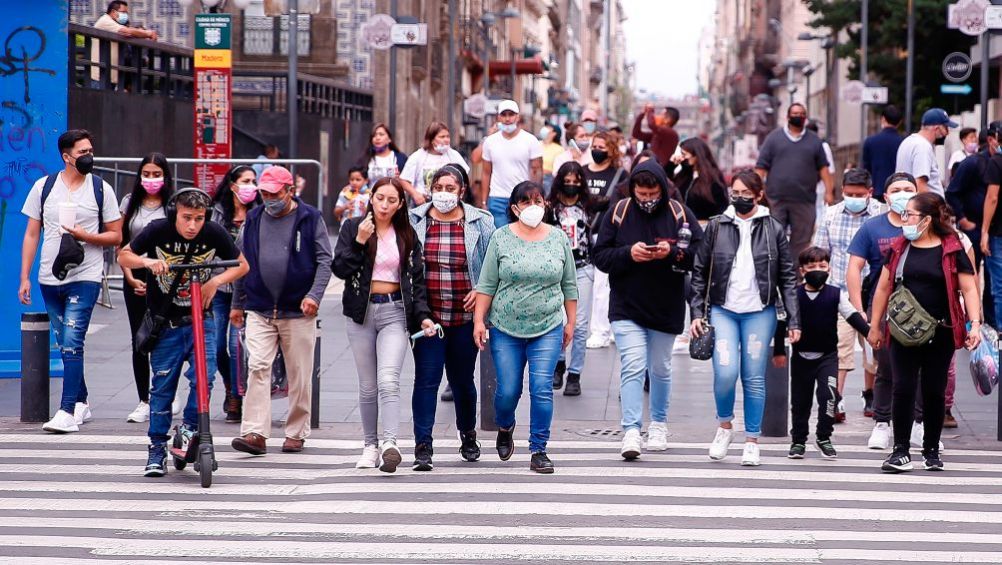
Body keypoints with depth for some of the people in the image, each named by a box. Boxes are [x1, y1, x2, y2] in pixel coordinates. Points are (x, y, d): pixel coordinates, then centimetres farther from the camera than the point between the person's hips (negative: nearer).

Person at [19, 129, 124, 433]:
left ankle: (67, 412, -15)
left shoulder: (101, 189, 2)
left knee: (72, 343, -13)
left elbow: (116, 236, 5)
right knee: (66, 344, 11)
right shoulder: (44, 187, 6)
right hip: (50, 278, 3)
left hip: (85, 277, -3)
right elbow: (31, 234, 9)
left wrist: (85, 236, -13)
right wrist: (24, 278, 4)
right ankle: (81, 403, 25)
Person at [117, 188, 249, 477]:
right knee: (162, 385, 3)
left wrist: (217, 281, -16)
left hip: (200, 319, 1)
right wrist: (147, 261, -22)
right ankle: (157, 448, 14)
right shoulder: (158, 230, -13)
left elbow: (242, 265, 3)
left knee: (203, 376, -17)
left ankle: (189, 426, 7)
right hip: (165, 322, 0)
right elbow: (123, 256, -1)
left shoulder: (214, 234, -10)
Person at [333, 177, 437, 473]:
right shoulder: (353, 227, 4)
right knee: (368, 386, 5)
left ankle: (390, 443, -27)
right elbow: (340, 269, -4)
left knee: (388, 380, -17)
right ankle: (371, 445, 14)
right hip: (362, 312, 1)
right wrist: (360, 241, -16)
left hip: (395, 311, -1)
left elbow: (417, 278, 10)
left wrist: (423, 314, -1)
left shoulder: (407, 235, 8)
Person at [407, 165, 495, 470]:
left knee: (463, 380, 12)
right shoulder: (415, 221, 3)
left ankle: (468, 435, 34)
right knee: (426, 379, -7)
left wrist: (481, 290, -7)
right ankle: (423, 446, -6)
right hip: (427, 316, -1)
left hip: (464, 316, 1)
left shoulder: (479, 222, 2)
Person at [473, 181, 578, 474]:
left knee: (542, 388, -9)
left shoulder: (559, 239, 4)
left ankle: (539, 450, -1)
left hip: (548, 329, 0)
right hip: (506, 329, 0)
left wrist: (570, 323, 11)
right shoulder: (501, 238, 0)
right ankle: (505, 428, 34)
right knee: (507, 391, 2)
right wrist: (479, 320, -4)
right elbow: (486, 284, 2)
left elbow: (569, 286, 11)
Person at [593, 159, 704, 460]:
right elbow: (600, 256, -4)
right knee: (632, 367, -14)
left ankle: (658, 424, 34)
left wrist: (672, 253, -23)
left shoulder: (679, 214, -5)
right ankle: (631, 432, -17)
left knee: (660, 369, 16)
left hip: (666, 308, 1)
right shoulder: (618, 213, -5)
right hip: (626, 308, -1)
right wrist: (628, 253, -21)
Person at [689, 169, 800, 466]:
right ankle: (724, 425, 12)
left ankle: (752, 440, 14)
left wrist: (793, 321, 1)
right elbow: (700, 272, 8)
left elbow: (788, 278, 5)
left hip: (759, 312, 0)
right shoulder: (717, 226, 5)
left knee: (754, 378, 2)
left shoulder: (774, 229, 4)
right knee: (725, 373, -14)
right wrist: (697, 313, 2)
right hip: (723, 310, 0)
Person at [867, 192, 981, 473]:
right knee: (903, 388, -5)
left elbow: (968, 289, -3)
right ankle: (901, 451, -1)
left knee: (934, 391, 5)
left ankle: (932, 450, 19)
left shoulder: (951, 250, -2)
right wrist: (875, 326, 12)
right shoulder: (899, 248, 7)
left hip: (940, 333, -2)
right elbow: (884, 287, 13)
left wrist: (975, 325, -13)